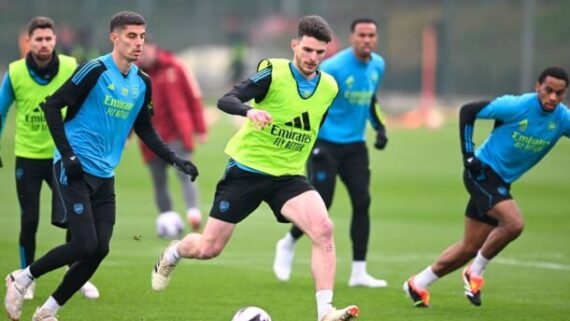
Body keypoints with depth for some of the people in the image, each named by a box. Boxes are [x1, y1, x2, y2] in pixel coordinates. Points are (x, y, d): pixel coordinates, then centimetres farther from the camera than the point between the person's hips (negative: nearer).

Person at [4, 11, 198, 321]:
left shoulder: (142, 83, 8)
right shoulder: (95, 70, -13)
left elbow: (144, 130, 19)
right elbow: (51, 106, -11)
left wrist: (175, 160, 9)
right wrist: (67, 154, -17)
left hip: (104, 175, 7)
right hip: (74, 168, -7)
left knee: (99, 250, -2)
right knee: (85, 245, -16)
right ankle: (21, 279, 5)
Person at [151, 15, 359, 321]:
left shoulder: (329, 87, 1)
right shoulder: (274, 73, -14)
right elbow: (225, 100, -25)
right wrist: (249, 111, -44)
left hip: (288, 176, 3)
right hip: (246, 169, -3)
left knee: (323, 229, -25)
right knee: (208, 248, 3)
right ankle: (173, 253, 40)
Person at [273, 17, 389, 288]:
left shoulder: (378, 65, 4)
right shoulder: (333, 68, -18)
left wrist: (380, 127, 9)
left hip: (355, 145, 6)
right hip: (326, 144, -6)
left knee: (362, 202, -4)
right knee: (320, 205, -9)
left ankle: (359, 272, 1)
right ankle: (288, 244, 21)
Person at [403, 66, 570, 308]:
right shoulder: (516, 107, -20)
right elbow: (467, 111, -12)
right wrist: (468, 154, -14)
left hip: (501, 182, 6)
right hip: (483, 171, -6)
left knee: (470, 248, 9)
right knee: (514, 223, -27)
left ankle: (418, 284, 25)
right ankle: (475, 272, -4)